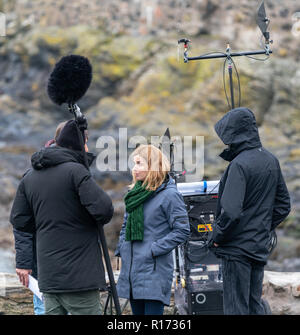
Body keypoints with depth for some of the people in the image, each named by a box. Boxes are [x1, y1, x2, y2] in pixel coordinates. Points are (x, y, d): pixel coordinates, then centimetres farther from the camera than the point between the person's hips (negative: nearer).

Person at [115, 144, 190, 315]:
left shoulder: (169, 195, -9)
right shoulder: (135, 192, 14)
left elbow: (182, 230, -13)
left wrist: (154, 250, -15)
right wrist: (121, 248, 13)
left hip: (155, 270, -8)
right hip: (131, 268, 8)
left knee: (152, 311, -13)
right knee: (137, 311, 12)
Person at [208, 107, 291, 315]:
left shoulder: (239, 165, -19)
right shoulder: (271, 160, 7)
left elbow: (231, 212, -25)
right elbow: (283, 205, 15)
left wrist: (217, 238, -10)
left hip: (238, 249, -8)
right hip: (261, 247, 8)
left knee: (236, 308, -2)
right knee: (255, 305, 16)